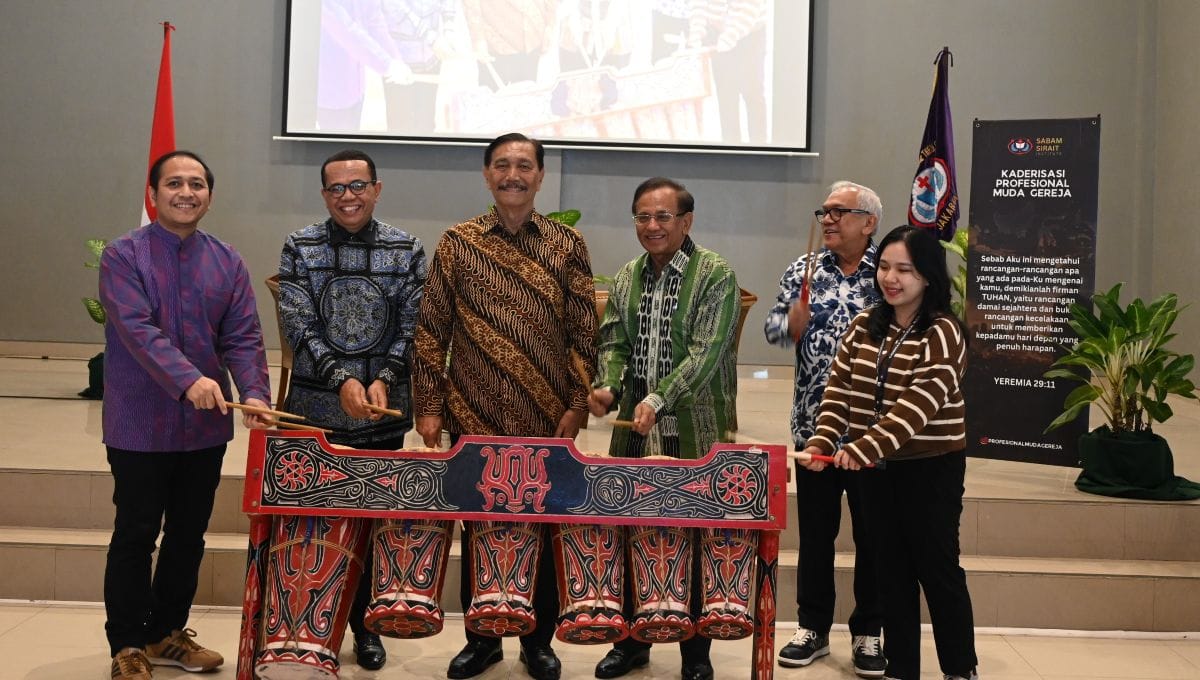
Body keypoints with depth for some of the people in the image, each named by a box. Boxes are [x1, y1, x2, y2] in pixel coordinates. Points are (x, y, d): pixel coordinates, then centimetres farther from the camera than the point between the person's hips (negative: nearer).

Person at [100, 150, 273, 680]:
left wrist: (254, 392, -20)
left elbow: (244, 337, -1)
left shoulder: (227, 263, 6)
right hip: (141, 427, -4)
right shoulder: (123, 256, -7)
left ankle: (167, 634, 29)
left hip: (206, 426, 4)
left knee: (189, 535, 13)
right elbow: (137, 329, -21)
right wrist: (189, 380, -35)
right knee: (135, 536, 5)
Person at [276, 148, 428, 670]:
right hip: (315, 410, 0)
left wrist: (384, 381, -15)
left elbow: (412, 329, 0)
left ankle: (364, 624, 25)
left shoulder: (407, 251, 2)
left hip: (384, 414, 1)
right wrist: (342, 381, -19)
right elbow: (299, 326, -7)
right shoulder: (300, 248, 0)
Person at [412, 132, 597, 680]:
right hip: (473, 417, 0)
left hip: (546, 419, 0)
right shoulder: (457, 243, 2)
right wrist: (429, 407, -3)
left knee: (544, 530, 8)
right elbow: (431, 331, 2)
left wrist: (577, 404, -4)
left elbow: (584, 332, 3)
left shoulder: (567, 245, 3)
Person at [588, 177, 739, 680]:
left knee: (693, 542, 3)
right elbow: (614, 342, 12)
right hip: (634, 433, 5)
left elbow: (705, 351, -16)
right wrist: (608, 385, -9)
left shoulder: (716, 275, -7)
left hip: (695, 437, -5)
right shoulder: (626, 278, 12)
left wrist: (658, 399, -26)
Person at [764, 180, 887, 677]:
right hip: (815, 425, 2)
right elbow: (776, 330, 3)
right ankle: (813, 626, 24)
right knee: (815, 530, 11)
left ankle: (868, 632, 21)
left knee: (872, 532, 7)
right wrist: (799, 310, -17)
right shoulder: (804, 269, 6)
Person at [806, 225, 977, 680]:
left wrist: (863, 448, -32)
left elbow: (917, 406, -24)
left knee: (937, 569, 6)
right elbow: (839, 389, 0)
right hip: (879, 469, 6)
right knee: (893, 570, 14)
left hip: (932, 469, -5)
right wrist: (824, 441, -15)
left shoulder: (943, 334, -14)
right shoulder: (864, 326, 5)